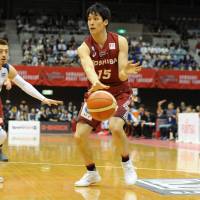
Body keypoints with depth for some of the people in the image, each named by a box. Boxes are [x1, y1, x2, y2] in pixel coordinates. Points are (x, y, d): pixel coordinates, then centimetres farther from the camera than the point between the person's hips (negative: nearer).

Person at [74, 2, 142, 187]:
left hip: (119, 92, -2)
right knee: (79, 136, -6)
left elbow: (122, 75, -20)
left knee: (115, 127, -29)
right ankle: (92, 173, 18)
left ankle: (127, 165, -2)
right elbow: (88, 67, -36)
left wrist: (126, 71, -45)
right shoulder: (84, 48, -14)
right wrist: (96, 83, -59)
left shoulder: (120, 42, -14)